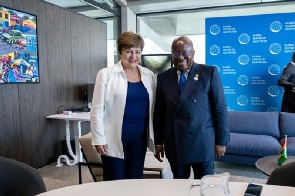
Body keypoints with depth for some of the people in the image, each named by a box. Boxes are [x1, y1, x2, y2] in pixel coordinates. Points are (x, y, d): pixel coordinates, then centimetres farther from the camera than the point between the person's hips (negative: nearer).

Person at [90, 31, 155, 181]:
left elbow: (152, 107, 11)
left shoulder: (149, 75, 6)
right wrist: (99, 139, -9)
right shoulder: (106, 74, -6)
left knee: (136, 180, 14)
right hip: (114, 138, -4)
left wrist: (153, 135, 9)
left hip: (139, 137, 4)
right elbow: (97, 110, -6)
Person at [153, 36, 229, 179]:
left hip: (202, 142, -2)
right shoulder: (163, 77, 5)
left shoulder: (210, 72, -3)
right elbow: (159, 111, 8)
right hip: (174, 144, 3)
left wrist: (221, 141, -5)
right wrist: (158, 142, 7)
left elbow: (220, 108, -3)